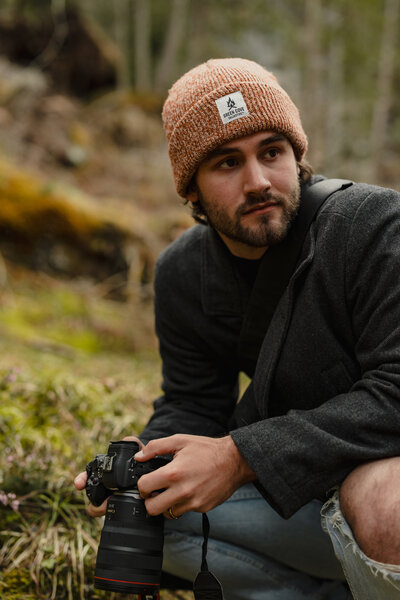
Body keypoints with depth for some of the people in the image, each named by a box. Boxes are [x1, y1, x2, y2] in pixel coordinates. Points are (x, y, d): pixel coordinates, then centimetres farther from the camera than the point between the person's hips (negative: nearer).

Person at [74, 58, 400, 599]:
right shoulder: (182, 275, 0)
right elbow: (193, 405, 6)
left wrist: (241, 456, -32)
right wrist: (139, 466, -18)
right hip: (309, 483, 6)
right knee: (165, 505, -10)